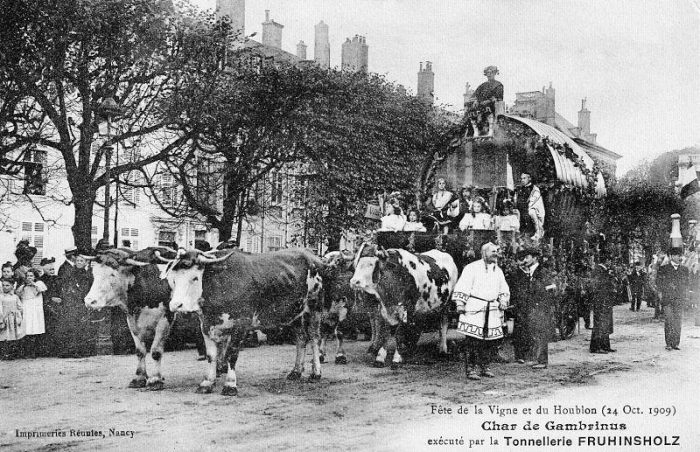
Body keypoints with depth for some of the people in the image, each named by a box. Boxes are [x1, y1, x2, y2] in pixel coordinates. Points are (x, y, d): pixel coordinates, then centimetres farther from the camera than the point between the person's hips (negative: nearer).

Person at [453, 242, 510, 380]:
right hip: (474, 308, -6)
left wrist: (503, 300, 9)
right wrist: (460, 303, -14)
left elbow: (504, 289, 25)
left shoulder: (498, 271, 17)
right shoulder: (472, 268, -4)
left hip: (492, 310, 6)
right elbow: (462, 286, -8)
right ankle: (470, 370, -2)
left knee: (493, 339, 6)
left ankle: (485, 367, 20)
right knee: (473, 339, -8)